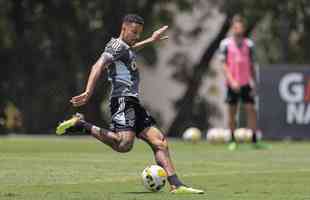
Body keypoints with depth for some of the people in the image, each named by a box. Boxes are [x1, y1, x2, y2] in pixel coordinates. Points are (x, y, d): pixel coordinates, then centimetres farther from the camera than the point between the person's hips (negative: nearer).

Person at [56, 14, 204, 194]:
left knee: (160, 141, 3)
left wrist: (150, 41, 61)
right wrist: (89, 92, -33)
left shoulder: (125, 49, 26)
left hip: (133, 103, 10)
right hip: (123, 100, -10)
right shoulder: (117, 45, -4)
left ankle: (176, 185, -3)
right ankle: (81, 124, -19)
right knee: (124, 144, -31)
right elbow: (98, 66, -19)